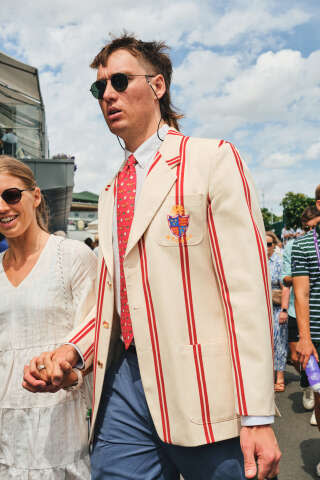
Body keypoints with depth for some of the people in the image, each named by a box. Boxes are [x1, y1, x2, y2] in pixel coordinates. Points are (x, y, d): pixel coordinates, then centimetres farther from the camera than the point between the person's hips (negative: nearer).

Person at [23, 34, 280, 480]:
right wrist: (72, 349, 1)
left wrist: (256, 416, -15)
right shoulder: (111, 192, 18)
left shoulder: (214, 158, -4)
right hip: (122, 385, 6)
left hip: (200, 390, -5)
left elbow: (247, 287, -12)